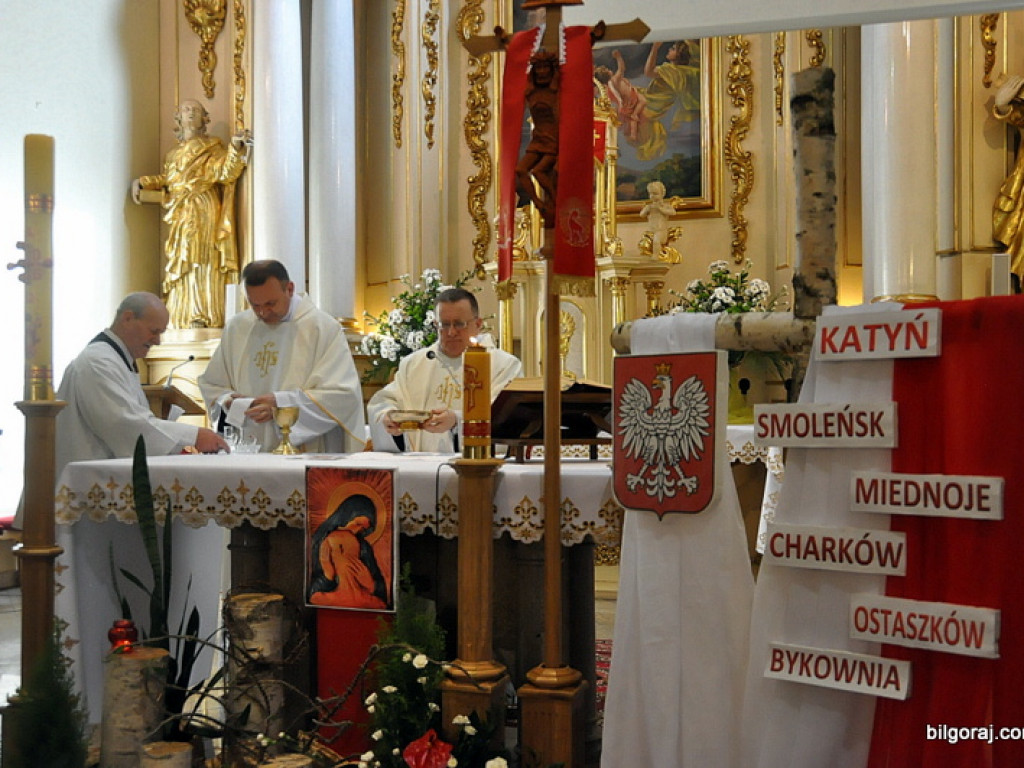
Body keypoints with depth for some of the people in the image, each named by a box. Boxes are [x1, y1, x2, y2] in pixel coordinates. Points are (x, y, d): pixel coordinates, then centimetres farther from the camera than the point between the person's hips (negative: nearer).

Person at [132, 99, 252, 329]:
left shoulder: (211, 149, 8)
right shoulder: (174, 154, 25)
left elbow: (225, 172, -6)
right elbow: (166, 178, 24)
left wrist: (235, 149, -20)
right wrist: (141, 182, 11)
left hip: (202, 212, -5)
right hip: (180, 215, 5)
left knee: (199, 259, -16)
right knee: (181, 263, -2)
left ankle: (202, 316, -22)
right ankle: (183, 318, -4)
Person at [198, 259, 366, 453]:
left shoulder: (324, 327, 0)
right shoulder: (237, 327, 15)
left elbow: (343, 395, -9)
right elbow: (210, 385, 24)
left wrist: (282, 403, -16)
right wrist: (228, 402, 0)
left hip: (307, 453, -4)